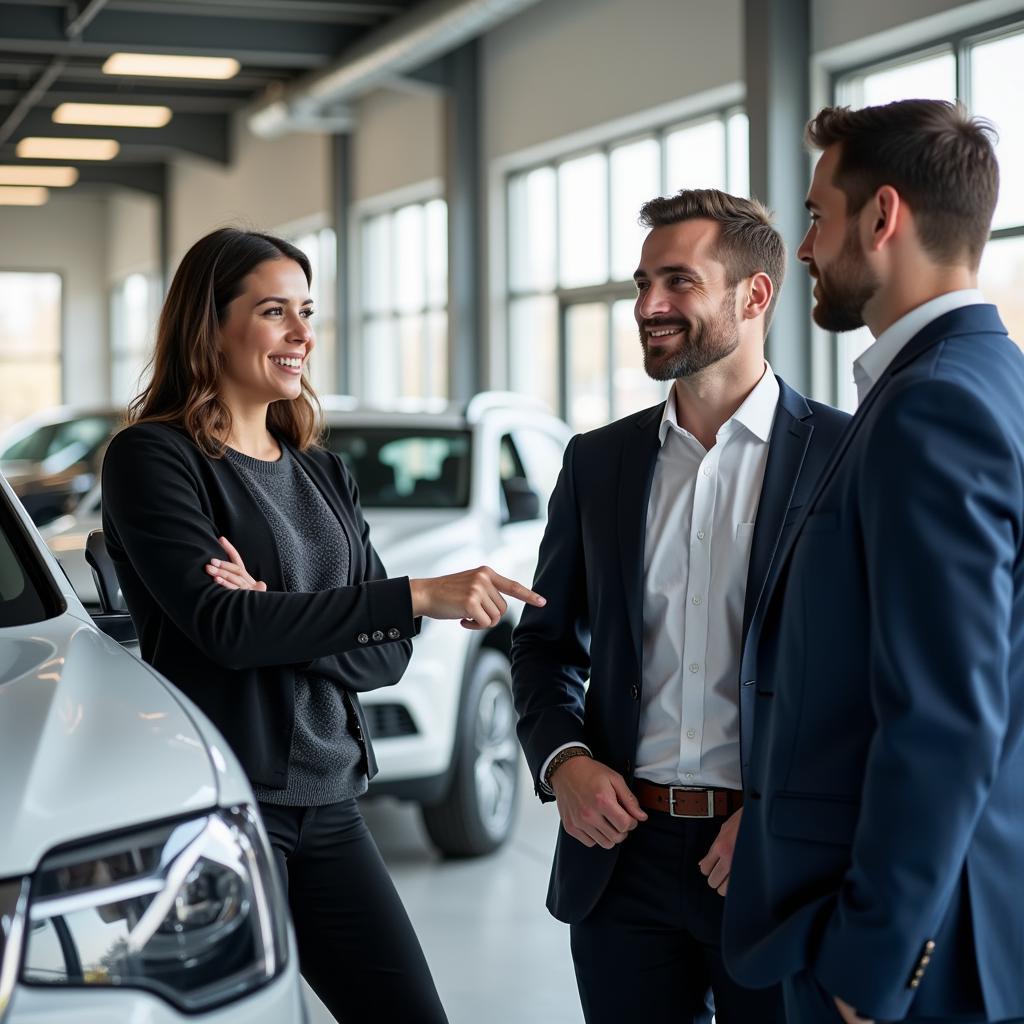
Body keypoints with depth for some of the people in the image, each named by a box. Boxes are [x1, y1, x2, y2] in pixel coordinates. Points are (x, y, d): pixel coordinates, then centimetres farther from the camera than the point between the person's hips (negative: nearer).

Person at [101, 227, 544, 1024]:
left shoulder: (325, 476, 14)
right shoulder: (153, 457, -5)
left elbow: (385, 656, 7)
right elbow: (221, 626, -18)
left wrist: (277, 619, -14)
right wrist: (417, 596, -20)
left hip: (329, 804, 6)